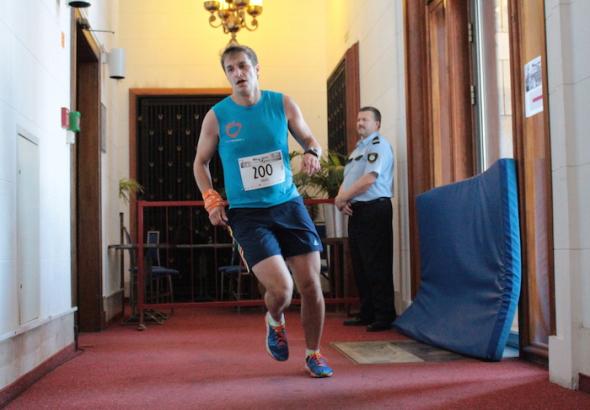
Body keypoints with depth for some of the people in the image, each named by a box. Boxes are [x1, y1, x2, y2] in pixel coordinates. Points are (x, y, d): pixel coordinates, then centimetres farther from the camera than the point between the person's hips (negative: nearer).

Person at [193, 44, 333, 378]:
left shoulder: (283, 104, 1)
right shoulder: (217, 116, -2)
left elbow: (310, 139, 13)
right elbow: (201, 162, 10)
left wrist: (312, 153, -10)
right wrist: (211, 199, -4)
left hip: (289, 204, 3)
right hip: (248, 213, -2)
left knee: (310, 284, 0)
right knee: (281, 289, -18)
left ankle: (314, 354, 24)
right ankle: (275, 323, 21)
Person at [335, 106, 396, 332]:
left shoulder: (378, 145, -7)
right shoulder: (358, 148, 21)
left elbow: (368, 180, -18)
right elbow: (347, 179, 20)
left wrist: (341, 198, -9)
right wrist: (342, 199, -1)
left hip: (374, 209, -9)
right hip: (356, 211, 9)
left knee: (377, 266, -7)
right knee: (360, 265, 12)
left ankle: (384, 316, -1)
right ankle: (367, 313, 19)